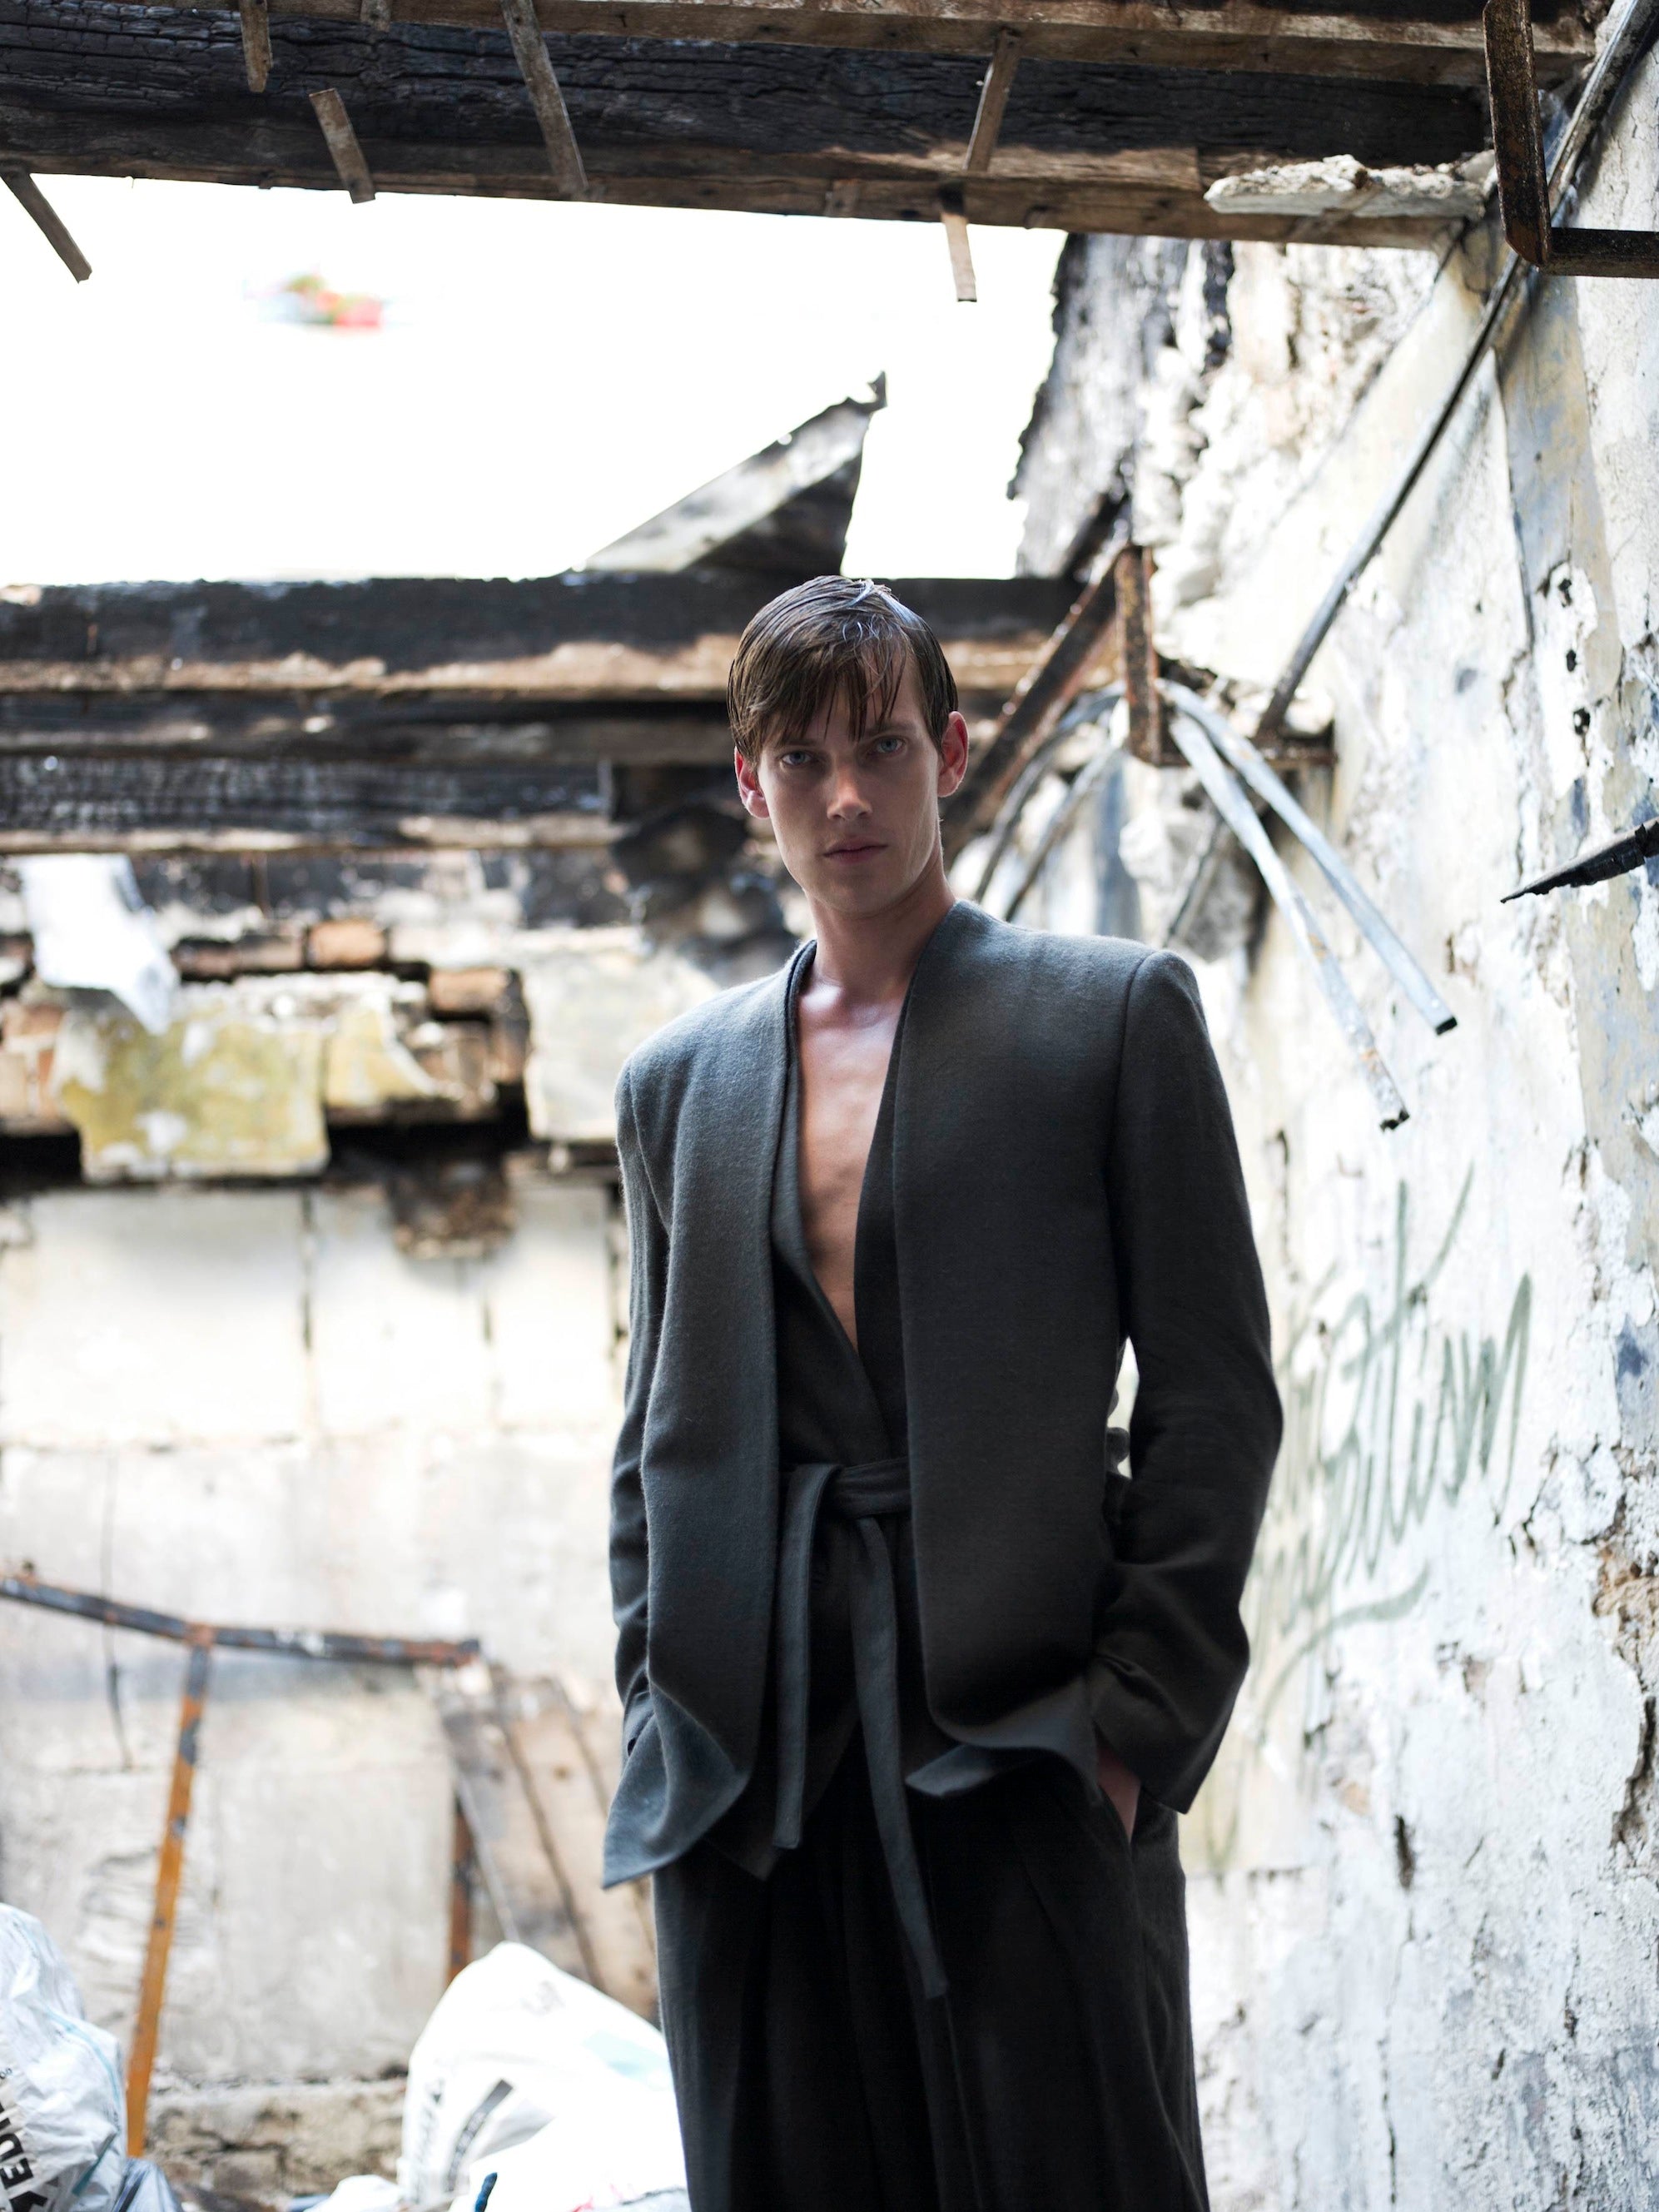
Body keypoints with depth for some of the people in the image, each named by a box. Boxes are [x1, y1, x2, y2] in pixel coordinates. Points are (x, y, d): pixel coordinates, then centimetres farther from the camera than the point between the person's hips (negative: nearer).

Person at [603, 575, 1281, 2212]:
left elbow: (1214, 1394, 1)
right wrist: (658, 1711, 7)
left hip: (1023, 1740, -3)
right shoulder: (678, 1081, 18)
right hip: (751, 1765, 4)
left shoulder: (1115, 1013, 7)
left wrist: (1137, 1711, -7)